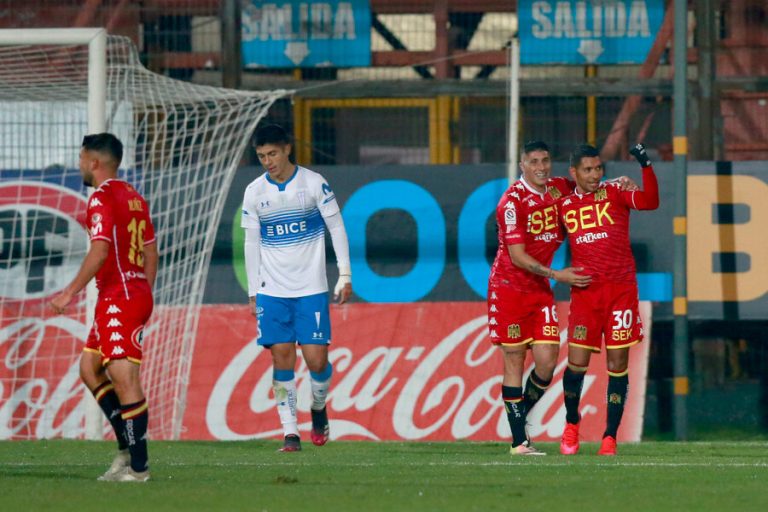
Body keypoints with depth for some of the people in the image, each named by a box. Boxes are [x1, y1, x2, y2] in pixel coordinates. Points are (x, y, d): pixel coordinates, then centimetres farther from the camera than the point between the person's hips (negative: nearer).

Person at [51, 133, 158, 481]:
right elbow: (150, 251, 20)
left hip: (119, 297, -10)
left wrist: (70, 293, -20)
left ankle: (138, 466, -11)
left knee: (123, 377, -10)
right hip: (137, 293, 10)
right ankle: (127, 449, 12)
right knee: (89, 368, 16)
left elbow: (99, 252, -21)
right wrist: (144, 294, 24)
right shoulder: (133, 198, 17)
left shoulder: (102, 198, -11)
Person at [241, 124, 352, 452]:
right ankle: (290, 433, -2)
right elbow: (251, 244, 10)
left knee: (316, 359, -6)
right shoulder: (254, 192, 4)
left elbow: (336, 227, 3)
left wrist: (345, 275, -2)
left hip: (311, 289, -2)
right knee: (282, 359, -6)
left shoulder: (313, 184, -3)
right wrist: (253, 293, 8)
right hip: (272, 291, 2)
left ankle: (318, 408, 24)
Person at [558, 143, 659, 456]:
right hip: (585, 291, 1)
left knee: (618, 364, -1)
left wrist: (645, 166, -26)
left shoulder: (615, 193, 2)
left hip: (621, 288, -1)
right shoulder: (565, 206, 10)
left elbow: (649, 202, -16)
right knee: (577, 362, -4)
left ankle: (610, 436, 6)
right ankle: (571, 424, 20)